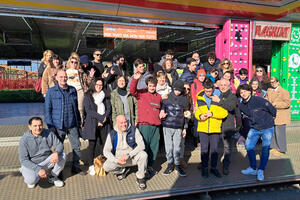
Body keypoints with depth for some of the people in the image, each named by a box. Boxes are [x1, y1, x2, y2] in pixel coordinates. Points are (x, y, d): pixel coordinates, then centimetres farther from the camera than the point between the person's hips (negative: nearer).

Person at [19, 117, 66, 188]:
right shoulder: (24, 139, -18)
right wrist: (38, 169, -28)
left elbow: (59, 145, -8)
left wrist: (56, 153, -33)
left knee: (62, 155, -20)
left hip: (46, 160, 3)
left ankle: (53, 177, 2)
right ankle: (32, 178, 9)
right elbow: (23, 160, -17)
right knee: (31, 180, -31)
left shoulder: (49, 133, -11)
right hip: (30, 164, -3)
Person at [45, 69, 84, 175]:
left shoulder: (73, 90, 7)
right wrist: (50, 125, -8)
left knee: (77, 146, 6)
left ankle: (76, 166, 23)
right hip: (58, 126, -3)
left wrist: (78, 121, 14)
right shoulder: (51, 92, -3)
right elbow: (47, 110, -2)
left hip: (72, 125, 3)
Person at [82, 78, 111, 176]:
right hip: (92, 123, -3)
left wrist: (104, 118, -8)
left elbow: (109, 108, 8)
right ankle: (91, 166, 8)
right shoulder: (88, 96, 5)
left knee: (105, 144, 1)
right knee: (92, 144, 0)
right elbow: (88, 110, -6)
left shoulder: (105, 96, 16)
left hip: (104, 123, 3)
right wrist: (100, 117, -12)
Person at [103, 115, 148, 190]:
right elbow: (106, 151, -7)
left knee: (143, 155, -31)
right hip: (118, 158, 2)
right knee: (106, 167, -20)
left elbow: (141, 145, -17)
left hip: (133, 157, -1)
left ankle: (140, 178, -6)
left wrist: (129, 155, -28)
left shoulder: (133, 130, -11)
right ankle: (123, 171, 11)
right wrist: (117, 160, -23)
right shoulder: (112, 134, -7)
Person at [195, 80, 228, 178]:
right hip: (203, 129, 1)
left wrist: (212, 113, -19)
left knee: (214, 149, 8)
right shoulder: (199, 99, 5)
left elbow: (224, 113, -8)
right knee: (204, 149, 7)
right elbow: (196, 112, 11)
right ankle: (204, 168, 22)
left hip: (215, 129, -1)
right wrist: (200, 116, -11)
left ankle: (213, 167, 25)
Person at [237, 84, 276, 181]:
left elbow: (273, 110, -10)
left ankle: (261, 171, 11)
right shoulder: (241, 105, -6)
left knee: (265, 149, -2)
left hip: (267, 128, -5)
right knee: (249, 146, 1)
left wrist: (269, 119, 8)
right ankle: (253, 168, 18)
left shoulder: (259, 100, -21)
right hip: (254, 129, 5)